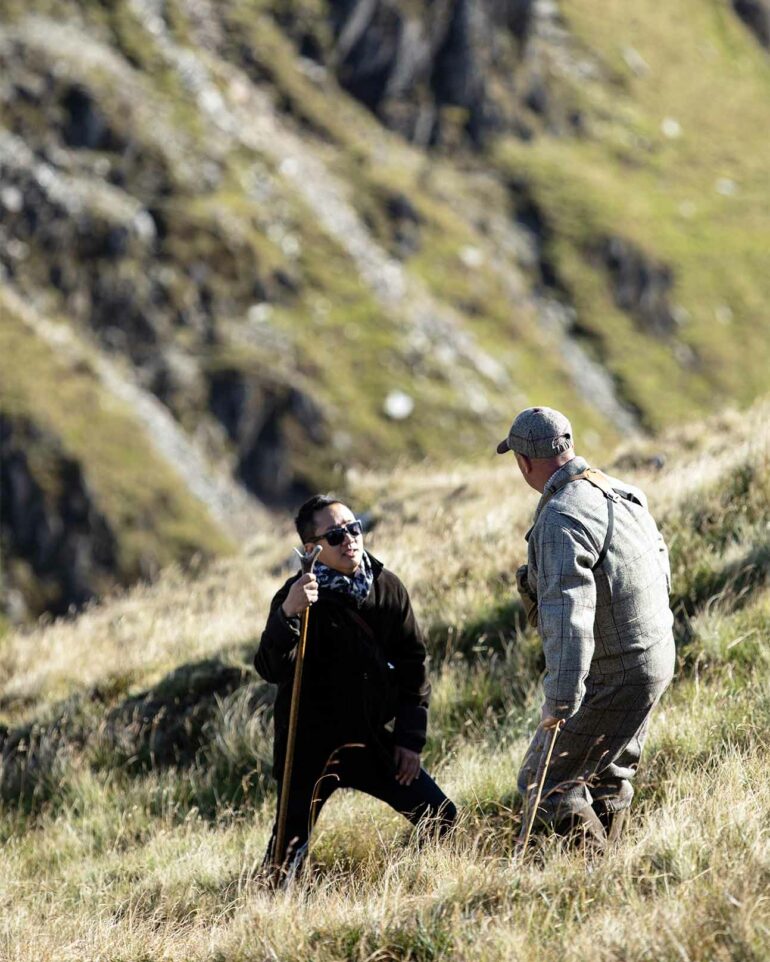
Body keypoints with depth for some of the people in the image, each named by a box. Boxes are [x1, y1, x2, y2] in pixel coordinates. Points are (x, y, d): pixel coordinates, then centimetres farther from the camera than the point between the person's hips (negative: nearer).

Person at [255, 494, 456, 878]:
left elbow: (412, 665, 8)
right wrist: (287, 614, -44)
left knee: (440, 818, 4)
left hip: (375, 741, 4)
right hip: (311, 746, -4)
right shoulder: (299, 596, -14)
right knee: (290, 844, -8)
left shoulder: (387, 587, 0)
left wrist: (410, 738, 3)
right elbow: (272, 670, -28)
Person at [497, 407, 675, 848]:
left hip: (610, 677, -9)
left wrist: (561, 700, -33)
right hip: (657, 659, 9)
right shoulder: (622, 492, 6)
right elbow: (662, 569, 18)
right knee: (610, 778, 24)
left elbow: (568, 616, -32)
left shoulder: (561, 519, -23)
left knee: (545, 786, 0)